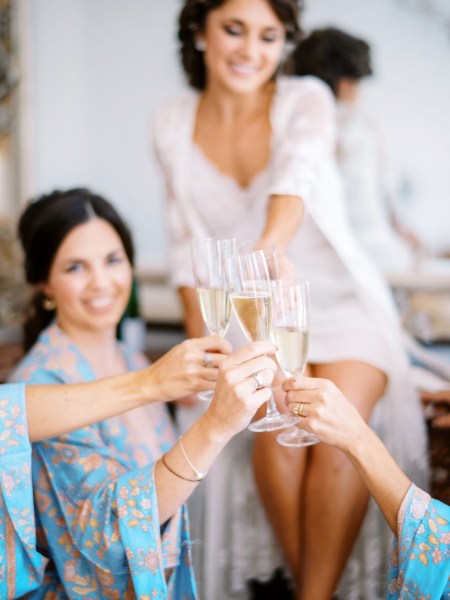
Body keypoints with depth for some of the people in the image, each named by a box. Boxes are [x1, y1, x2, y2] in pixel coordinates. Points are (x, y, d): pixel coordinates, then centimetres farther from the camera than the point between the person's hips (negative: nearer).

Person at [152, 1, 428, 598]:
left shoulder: (306, 99, -8)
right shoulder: (172, 125, 2)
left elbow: (299, 173, -30)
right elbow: (187, 241, 7)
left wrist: (268, 248, -51)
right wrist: (198, 340, -2)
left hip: (342, 302, -1)